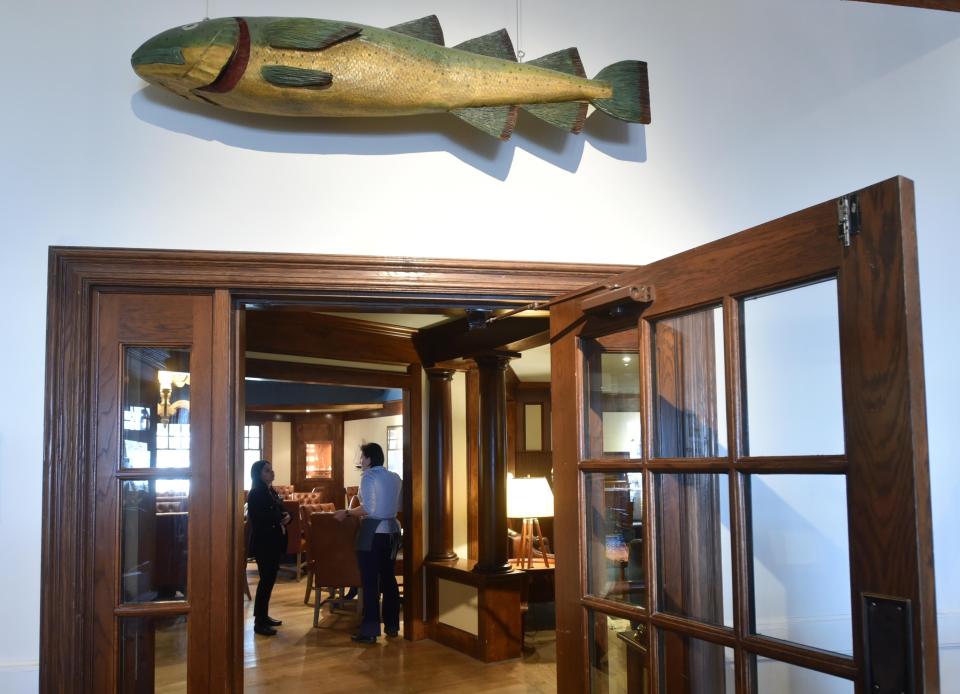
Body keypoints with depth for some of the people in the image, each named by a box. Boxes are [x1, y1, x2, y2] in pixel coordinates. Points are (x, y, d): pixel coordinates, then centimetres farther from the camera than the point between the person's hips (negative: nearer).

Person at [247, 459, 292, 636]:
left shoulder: (272, 492, 15)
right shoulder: (255, 493, -11)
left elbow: (279, 512, 19)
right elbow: (256, 518, -21)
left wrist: (286, 517, -4)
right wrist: (278, 519, -20)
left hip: (274, 541, 9)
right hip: (263, 542, -9)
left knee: (270, 578, 12)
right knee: (266, 579, -8)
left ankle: (264, 616, 22)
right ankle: (259, 622, -4)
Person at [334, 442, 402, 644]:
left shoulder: (368, 477, -10)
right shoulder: (395, 477, 10)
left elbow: (368, 509, -17)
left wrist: (347, 512, -5)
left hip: (373, 532, -7)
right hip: (392, 530, 7)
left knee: (370, 581, -3)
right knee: (388, 578, 14)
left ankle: (369, 631, -2)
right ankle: (392, 625, 19)